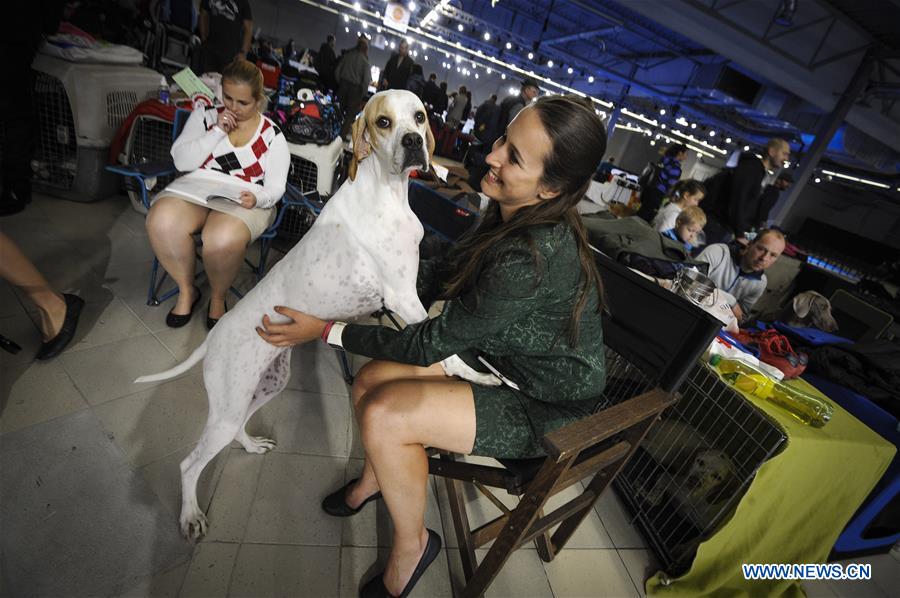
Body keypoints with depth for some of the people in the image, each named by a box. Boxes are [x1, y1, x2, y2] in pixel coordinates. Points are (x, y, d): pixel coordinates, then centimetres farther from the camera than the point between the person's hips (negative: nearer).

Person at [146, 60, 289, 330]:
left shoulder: (273, 136, 5)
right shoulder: (204, 117, 12)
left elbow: (275, 187, -1)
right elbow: (181, 161, 2)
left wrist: (257, 198, -24)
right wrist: (217, 132, -7)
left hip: (243, 200, -2)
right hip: (196, 188, 3)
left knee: (223, 239, -37)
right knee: (162, 222, -31)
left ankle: (218, 298, -4)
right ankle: (186, 290, -3)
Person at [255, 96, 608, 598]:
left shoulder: (534, 259, -34)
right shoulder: (516, 218, -6)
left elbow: (430, 344, -26)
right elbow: (448, 277, 5)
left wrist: (325, 330, -18)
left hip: (544, 406, -8)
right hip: (502, 361, 8)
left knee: (384, 414, -23)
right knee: (372, 380, 1)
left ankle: (412, 544, 8)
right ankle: (375, 479, 34)